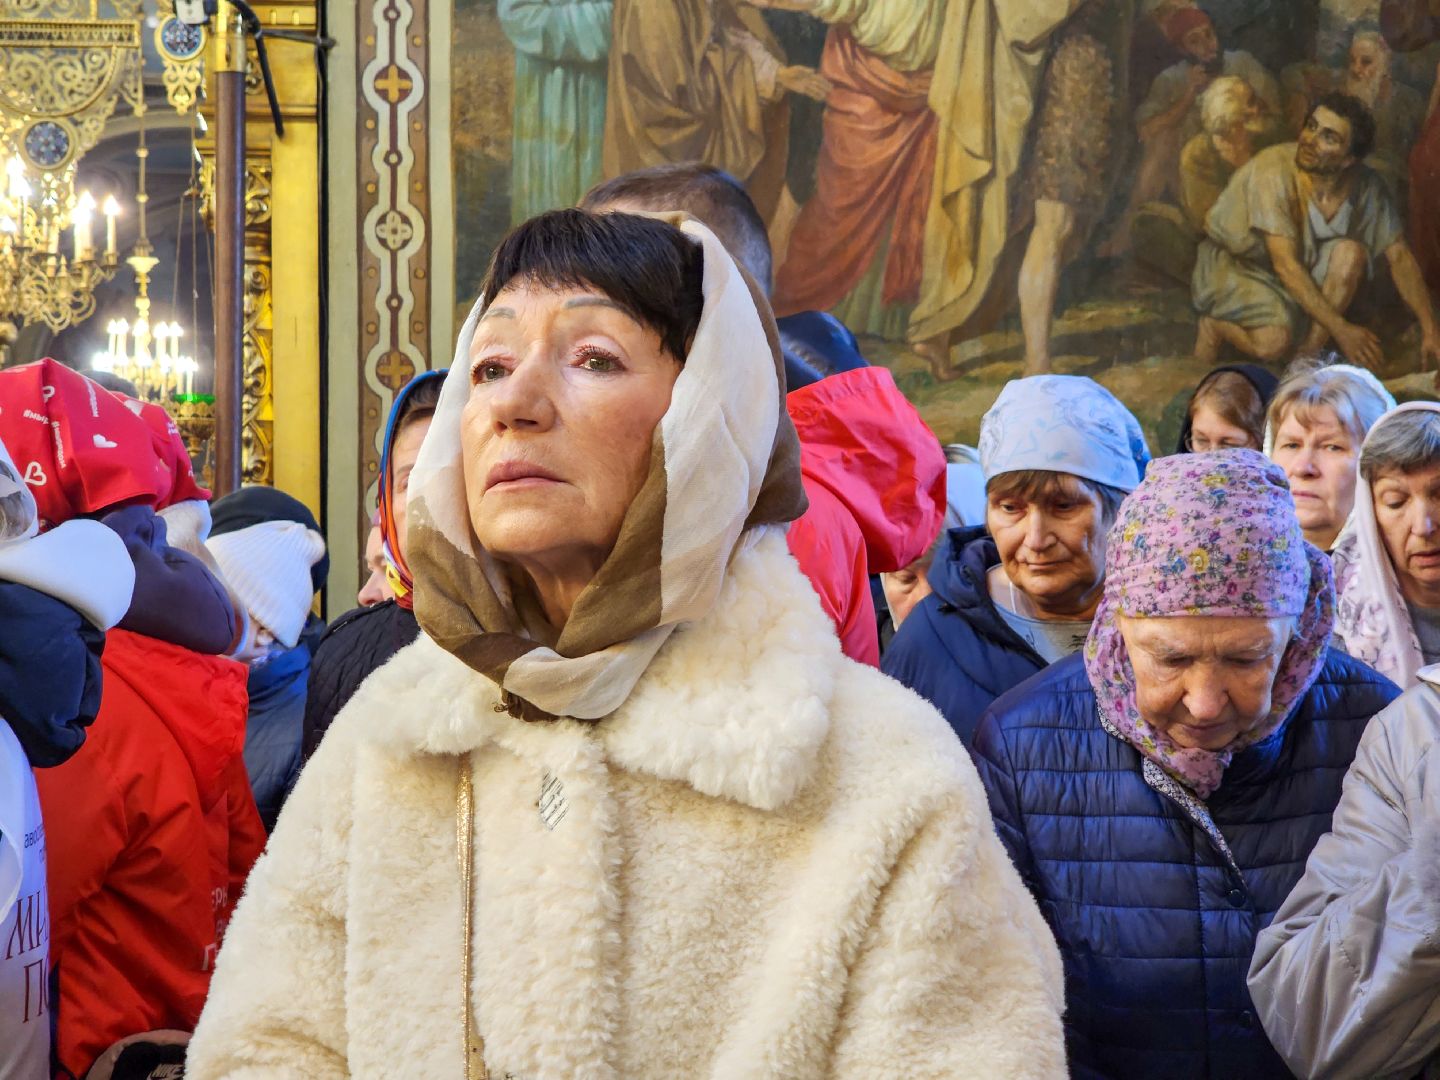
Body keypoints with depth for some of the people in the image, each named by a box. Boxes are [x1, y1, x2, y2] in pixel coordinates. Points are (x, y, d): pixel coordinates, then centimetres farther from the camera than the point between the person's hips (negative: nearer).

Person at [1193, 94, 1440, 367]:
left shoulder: (1365, 186, -15)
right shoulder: (1273, 171, -30)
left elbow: (1399, 256, -7)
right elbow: (1285, 265, -32)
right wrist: (1340, 329, -33)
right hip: (1232, 264, -5)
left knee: (1352, 251, -24)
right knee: (1274, 342, -30)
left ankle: (1311, 354, -14)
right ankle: (1214, 324, 3)